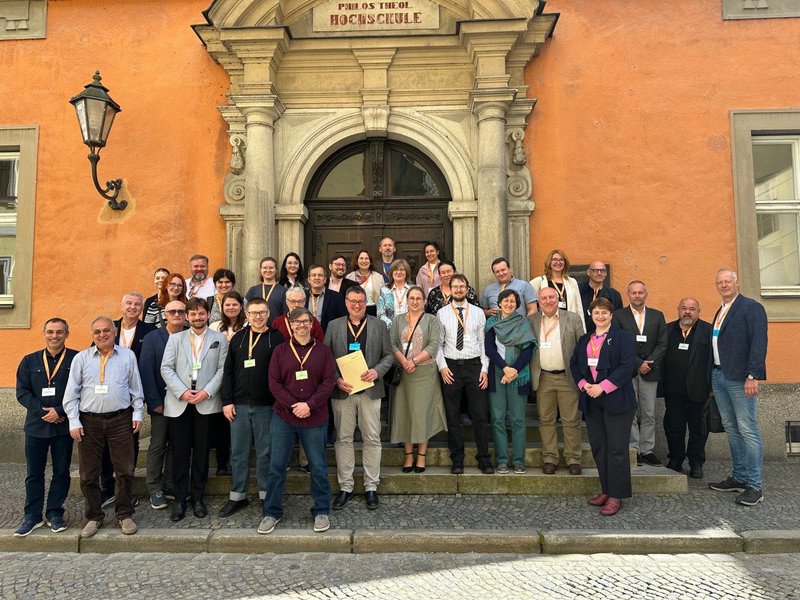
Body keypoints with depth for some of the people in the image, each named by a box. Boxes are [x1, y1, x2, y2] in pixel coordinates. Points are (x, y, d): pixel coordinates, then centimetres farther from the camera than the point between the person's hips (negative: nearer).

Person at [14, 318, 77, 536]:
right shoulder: (30, 361, 8)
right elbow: (22, 392, 2)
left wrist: (59, 411, -16)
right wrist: (43, 411, -11)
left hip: (63, 426, -2)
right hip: (36, 425, 2)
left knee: (61, 472, 7)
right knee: (34, 473, 9)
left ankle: (55, 513, 21)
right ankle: (32, 516, 21)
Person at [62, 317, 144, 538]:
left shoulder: (128, 356, 5)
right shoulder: (81, 358, 4)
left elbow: (136, 388, 9)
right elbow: (71, 393, 3)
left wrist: (137, 414, 3)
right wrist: (74, 422, -3)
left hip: (120, 420, 0)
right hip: (89, 421, 1)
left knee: (125, 470, 3)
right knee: (88, 474, 8)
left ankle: (125, 515, 18)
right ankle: (94, 517, 23)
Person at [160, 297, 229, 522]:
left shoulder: (219, 339, 7)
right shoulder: (175, 339, 11)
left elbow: (222, 369, 1)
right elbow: (166, 368, 3)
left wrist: (207, 392, -11)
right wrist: (182, 391, -9)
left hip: (206, 404, -1)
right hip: (178, 404, 1)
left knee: (202, 453, 6)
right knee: (179, 453, 4)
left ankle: (197, 497, 19)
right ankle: (180, 499, 15)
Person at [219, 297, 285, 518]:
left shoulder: (277, 339, -1)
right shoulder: (238, 338, 9)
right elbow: (228, 371, 9)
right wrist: (227, 401, 2)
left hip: (266, 406, -3)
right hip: (239, 405, 3)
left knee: (265, 452, 6)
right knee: (238, 452, 10)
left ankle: (267, 495, 19)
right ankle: (238, 496, 22)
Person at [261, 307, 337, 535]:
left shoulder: (323, 350, 3)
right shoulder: (280, 351, 5)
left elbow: (329, 381, -3)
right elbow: (274, 383, 0)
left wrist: (309, 405, -14)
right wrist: (293, 405, -12)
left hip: (315, 417, -1)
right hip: (283, 416, 1)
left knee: (318, 467, 5)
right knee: (276, 466, 5)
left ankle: (322, 511, 21)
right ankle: (272, 512, 21)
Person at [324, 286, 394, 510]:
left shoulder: (379, 325, 7)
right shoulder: (333, 326, 7)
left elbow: (388, 355, 7)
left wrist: (377, 371, -12)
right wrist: (336, 379, -10)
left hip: (370, 390, 0)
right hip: (342, 390, 1)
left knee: (372, 439, 4)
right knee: (343, 439, 6)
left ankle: (371, 487, 16)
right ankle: (345, 487, 18)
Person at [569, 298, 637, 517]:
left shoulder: (623, 337, -3)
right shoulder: (584, 340, 16)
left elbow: (627, 366, -13)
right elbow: (574, 364, 14)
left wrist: (603, 387, -17)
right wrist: (583, 384, -4)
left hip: (616, 399, -6)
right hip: (592, 401, 6)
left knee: (617, 448, -3)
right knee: (598, 447, 10)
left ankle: (616, 496, 5)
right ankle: (606, 490, 22)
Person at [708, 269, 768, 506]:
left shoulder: (752, 308, -5)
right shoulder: (720, 312, 18)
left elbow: (758, 343, -14)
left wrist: (752, 376, -20)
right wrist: (712, 378, 14)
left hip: (740, 379, -8)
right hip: (718, 376, 8)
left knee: (748, 430, -5)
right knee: (731, 429, 12)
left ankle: (754, 485, 2)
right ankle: (739, 477, 21)